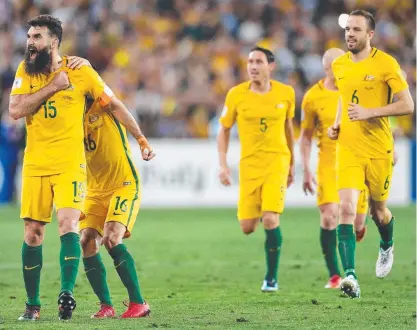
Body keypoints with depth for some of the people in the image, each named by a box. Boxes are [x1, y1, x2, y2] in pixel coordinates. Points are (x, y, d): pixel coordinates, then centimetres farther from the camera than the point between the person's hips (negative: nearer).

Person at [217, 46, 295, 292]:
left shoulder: (286, 93, -1)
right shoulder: (237, 95, -4)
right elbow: (224, 130, 7)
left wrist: (292, 165, 20)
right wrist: (223, 165, -1)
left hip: (277, 161, -1)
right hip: (249, 163, 1)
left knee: (271, 221, -16)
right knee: (247, 228, 0)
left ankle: (272, 278, -2)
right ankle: (261, 213, 39)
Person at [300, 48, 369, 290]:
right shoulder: (313, 97, -3)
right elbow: (306, 134, 8)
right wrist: (306, 169, 3)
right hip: (329, 163, -1)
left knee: (356, 224, 0)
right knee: (329, 216, -17)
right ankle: (334, 275, -10)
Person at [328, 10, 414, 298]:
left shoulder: (385, 63, -9)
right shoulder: (339, 65, 7)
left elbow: (407, 105, -11)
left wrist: (369, 112, -20)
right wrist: (337, 123, 9)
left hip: (379, 150, -3)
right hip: (348, 148, 3)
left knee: (378, 211, 15)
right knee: (346, 210, -16)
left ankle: (387, 248, 49)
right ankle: (350, 276, -22)